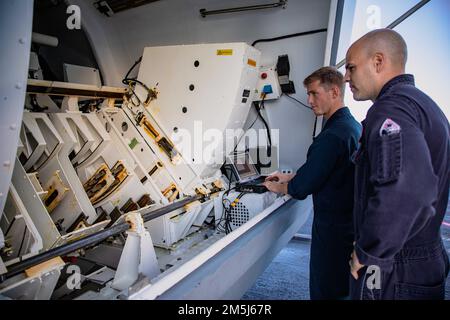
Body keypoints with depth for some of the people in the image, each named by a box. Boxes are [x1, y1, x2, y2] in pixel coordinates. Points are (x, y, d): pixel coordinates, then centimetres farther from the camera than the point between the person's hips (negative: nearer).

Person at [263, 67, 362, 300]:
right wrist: (288, 177, 16)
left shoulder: (332, 136, -25)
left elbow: (302, 187, -22)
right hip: (349, 220, 10)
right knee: (344, 287, 25)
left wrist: (277, 187, -2)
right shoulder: (353, 125, 7)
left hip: (332, 226, -10)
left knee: (325, 291, 7)